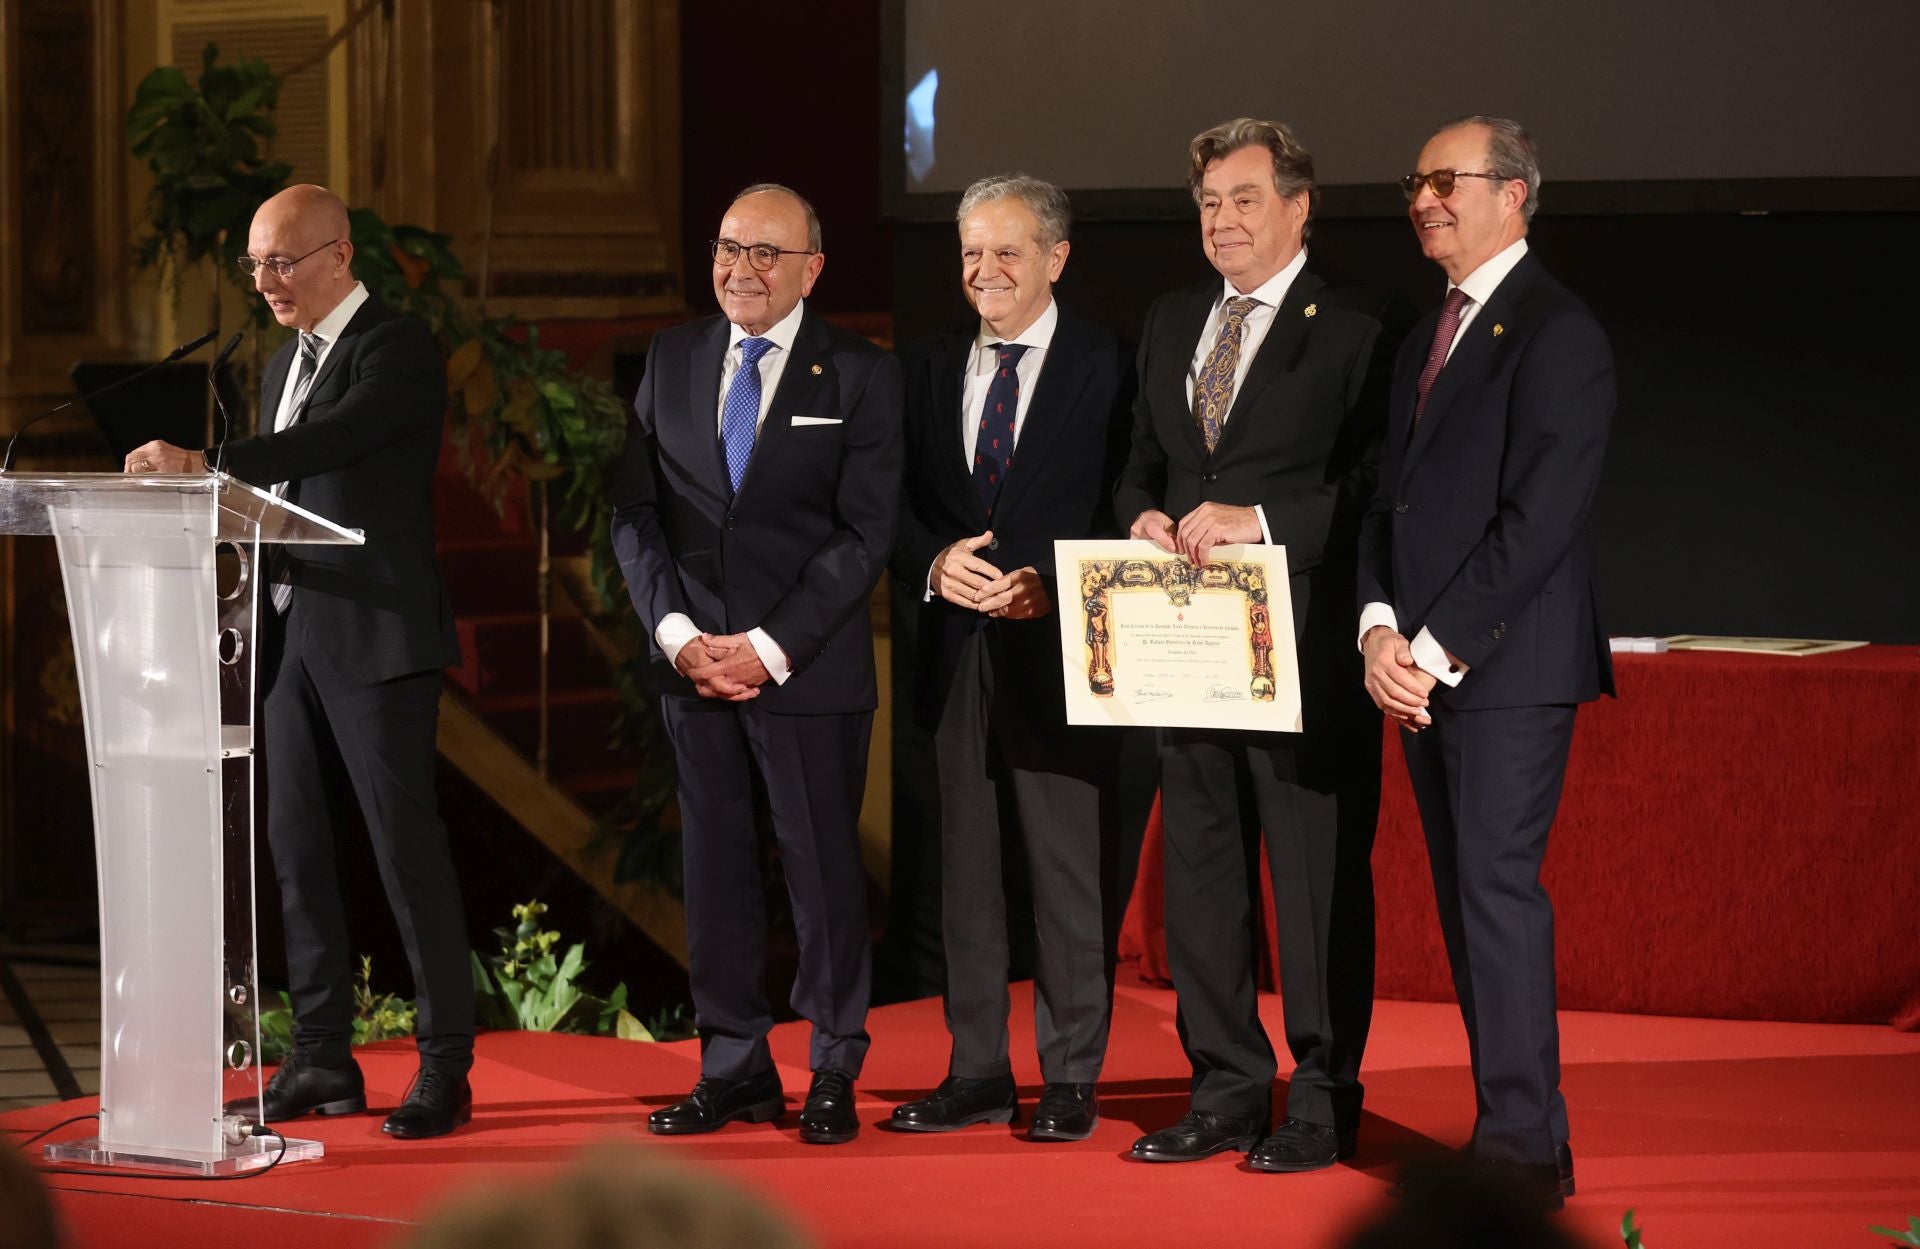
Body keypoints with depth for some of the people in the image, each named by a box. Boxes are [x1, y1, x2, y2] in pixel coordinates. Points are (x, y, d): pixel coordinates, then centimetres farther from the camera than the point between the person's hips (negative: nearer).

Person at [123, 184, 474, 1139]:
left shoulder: (398, 348, -8)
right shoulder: (285, 364, 19)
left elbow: (337, 438, -25)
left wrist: (206, 466, -35)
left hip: (376, 638, -9)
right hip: (293, 637, 9)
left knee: (408, 848, -7)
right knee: (296, 849, 8)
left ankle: (446, 1069, -3)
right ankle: (322, 1060, 15)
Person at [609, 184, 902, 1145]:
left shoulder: (858, 374, -1)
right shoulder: (672, 361, 10)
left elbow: (865, 535, -6)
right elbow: (634, 512, 9)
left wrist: (772, 648, -13)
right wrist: (676, 631, -6)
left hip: (809, 664, -3)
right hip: (692, 660, 4)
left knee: (823, 868, 0)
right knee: (714, 868, 6)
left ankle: (833, 1076, 9)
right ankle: (734, 1071, 13)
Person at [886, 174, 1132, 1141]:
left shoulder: (1106, 369, -1)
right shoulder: (929, 370, 14)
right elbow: (896, 508, 11)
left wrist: (1048, 587, -18)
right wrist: (937, 563, -9)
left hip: (1060, 651, -5)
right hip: (957, 652, 5)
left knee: (1069, 870, -2)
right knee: (964, 868, 8)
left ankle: (1069, 1081, 3)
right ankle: (976, 1073, 15)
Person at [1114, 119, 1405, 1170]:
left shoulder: (1360, 329, -4)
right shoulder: (1171, 325, 17)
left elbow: (1379, 482, -11)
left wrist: (1261, 519, -19)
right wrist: (1144, 513, 1)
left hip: (1307, 645, -7)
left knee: (1318, 878, -2)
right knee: (1199, 875, 10)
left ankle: (1322, 1104, 5)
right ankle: (1225, 1093, 19)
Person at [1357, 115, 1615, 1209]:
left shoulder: (1558, 335, -9)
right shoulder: (1426, 340, 19)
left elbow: (1541, 517, -16)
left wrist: (1438, 649, -16)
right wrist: (1381, 626, -1)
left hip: (1508, 665, -8)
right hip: (1422, 668, 8)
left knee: (1498, 890, -10)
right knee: (1467, 901, 8)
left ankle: (1523, 1148, -7)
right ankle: (1516, 1129, 12)